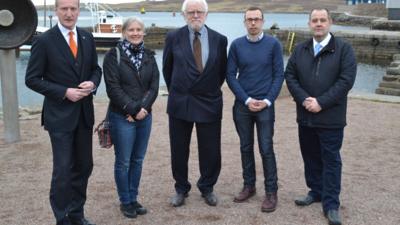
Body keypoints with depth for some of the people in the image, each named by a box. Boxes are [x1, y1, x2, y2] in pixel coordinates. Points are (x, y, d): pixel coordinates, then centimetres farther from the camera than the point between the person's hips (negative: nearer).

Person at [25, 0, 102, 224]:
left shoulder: (87, 38, 6)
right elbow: (32, 79, -8)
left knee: (84, 166, 13)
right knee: (63, 170, -2)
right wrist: (64, 92, -17)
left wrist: (92, 83, -8)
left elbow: (95, 69, 15)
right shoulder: (44, 41, -9)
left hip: (84, 113, 5)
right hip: (60, 115, -5)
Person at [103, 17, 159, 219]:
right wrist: (132, 109, -15)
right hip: (122, 117, -4)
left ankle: (133, 198, 24)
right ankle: (125, 202, 17)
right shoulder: (114, 55, -6)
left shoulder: (149, 56, 8)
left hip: (145, 116, 4)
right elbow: (113, 88, -12)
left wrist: (144, 108, -11)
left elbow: (154, 86, 3)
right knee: (123, 162, 3)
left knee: (138, 160, 11)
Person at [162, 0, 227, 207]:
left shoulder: (219, 39, 0)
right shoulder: (173, 38, -2)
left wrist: (211, 90, 11)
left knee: (210, 151, 6)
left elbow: (222, 70, 11)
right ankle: (181, 189, 26)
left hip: (209, 103, 0)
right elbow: (167, 69, 9)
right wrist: (175, 91, 12)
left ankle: (207, 188, 27)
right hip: (180, 103, 0)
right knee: (178, 150, 8)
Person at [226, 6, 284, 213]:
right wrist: (246, 99, -9)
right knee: (246, 147, 10)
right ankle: (249, 186, 23)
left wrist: (267, 101, -11)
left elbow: (278, 75, -1)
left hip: (265, 105, -2)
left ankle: (271, 192, 7)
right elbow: (230, 75, 0)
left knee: (266, 149, -2)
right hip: (242, 105, 2)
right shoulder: (236, 45, 1)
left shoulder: (273, 44, -2)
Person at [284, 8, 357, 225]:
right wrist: (304, 99, -11)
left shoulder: (343, 49, -4)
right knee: (310, 157, 14)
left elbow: (346, 80, -12)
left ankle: (331, 204, 8)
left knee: (331, 160, 2)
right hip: (305, 116, 4)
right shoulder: (300, 49, 10)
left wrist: (321, 102, -17)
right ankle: (316, 191, 31)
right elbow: (290, 75, 5)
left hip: (330, 117, -4)